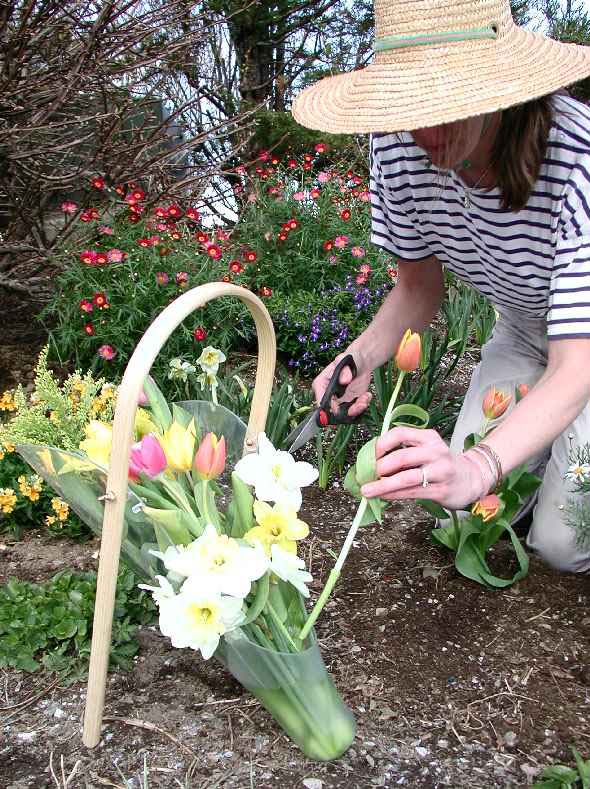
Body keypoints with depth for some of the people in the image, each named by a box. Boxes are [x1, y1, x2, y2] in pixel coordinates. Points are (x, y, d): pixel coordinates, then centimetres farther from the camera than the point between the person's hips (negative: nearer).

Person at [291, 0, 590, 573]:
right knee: (468, 509, -6)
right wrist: (361, 357, -25)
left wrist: (479, 464, -57)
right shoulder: (399, 146, -21)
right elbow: (418, 287, -6)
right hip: (525, 334, 4)